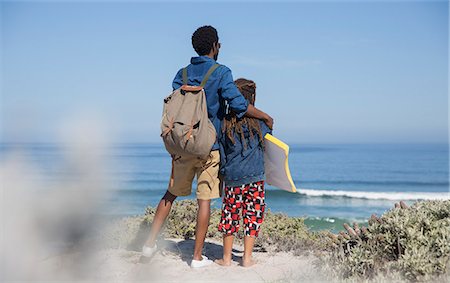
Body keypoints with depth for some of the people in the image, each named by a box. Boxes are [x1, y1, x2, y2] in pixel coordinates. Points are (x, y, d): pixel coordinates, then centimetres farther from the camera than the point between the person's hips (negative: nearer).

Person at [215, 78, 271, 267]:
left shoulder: (224, 124, -3)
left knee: (230, 216, 10)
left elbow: (221, 154, 1)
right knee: (252, 215, 8)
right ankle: (247, 258, 11)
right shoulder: (258, 122, -5)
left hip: (232, 179, 1)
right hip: (255, 178, -1)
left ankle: (227, 258, 17)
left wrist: (223, 172, 15)